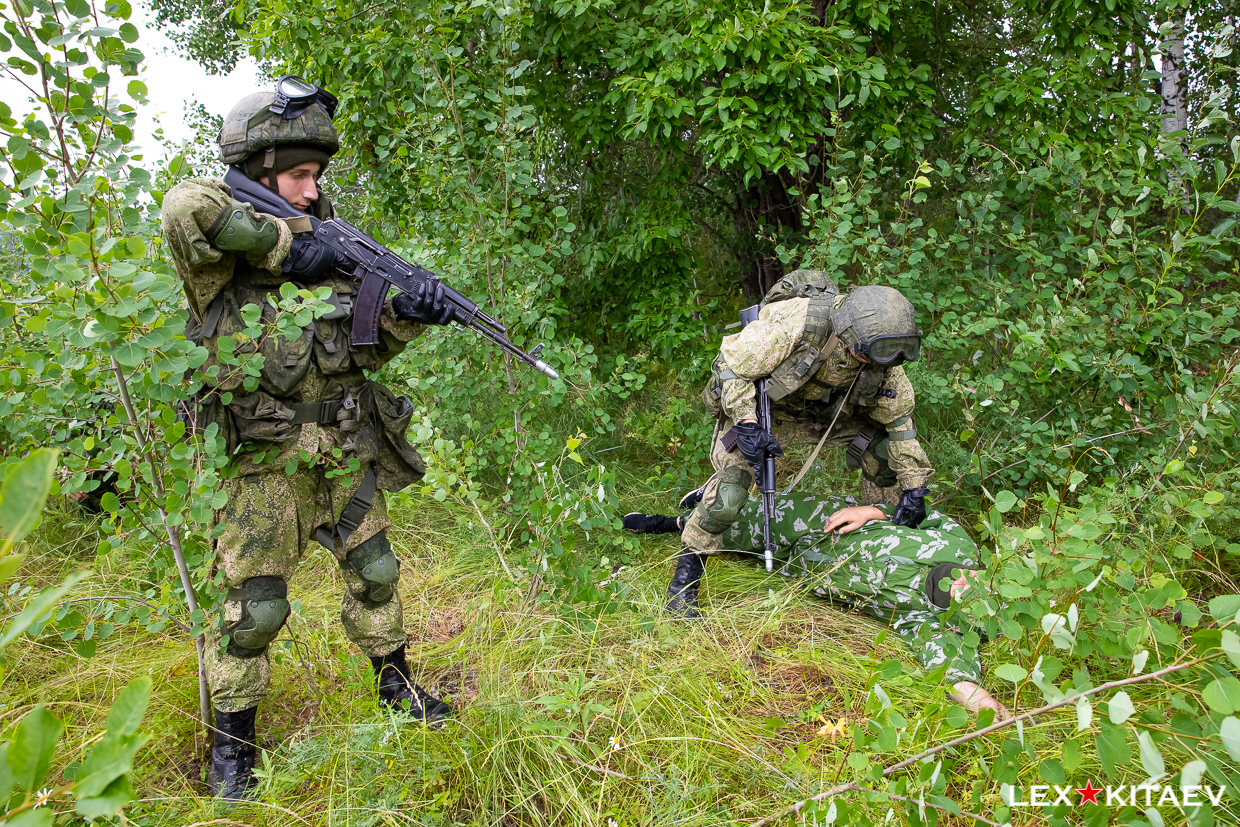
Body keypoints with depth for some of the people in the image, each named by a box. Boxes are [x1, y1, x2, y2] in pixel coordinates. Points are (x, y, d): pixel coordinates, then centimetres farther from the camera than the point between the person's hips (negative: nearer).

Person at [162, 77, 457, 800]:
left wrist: (404, 317, -11)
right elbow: (187, 207, -36)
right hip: (264, 457, -5)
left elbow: (365, 350, 9)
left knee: (375, 571, 15)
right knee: (257, 605, 2)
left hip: (346, 448, 5)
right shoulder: (222, 255, -11)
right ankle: (233, 738, 24)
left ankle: (394, 681, 37)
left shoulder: (331, 246, 6)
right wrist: (285, 246, -26)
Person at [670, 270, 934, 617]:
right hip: (750, 398, -5)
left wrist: (914, 487, -11)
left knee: (884, 451, -4)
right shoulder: (794, 323, -39)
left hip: (823, 405, 5)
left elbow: (898, 416, -9)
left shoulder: (880, 355, -22)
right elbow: (731, 363, -27)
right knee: (730, 495, -23)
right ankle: (684, 576, -7)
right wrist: (746, 424, -36)